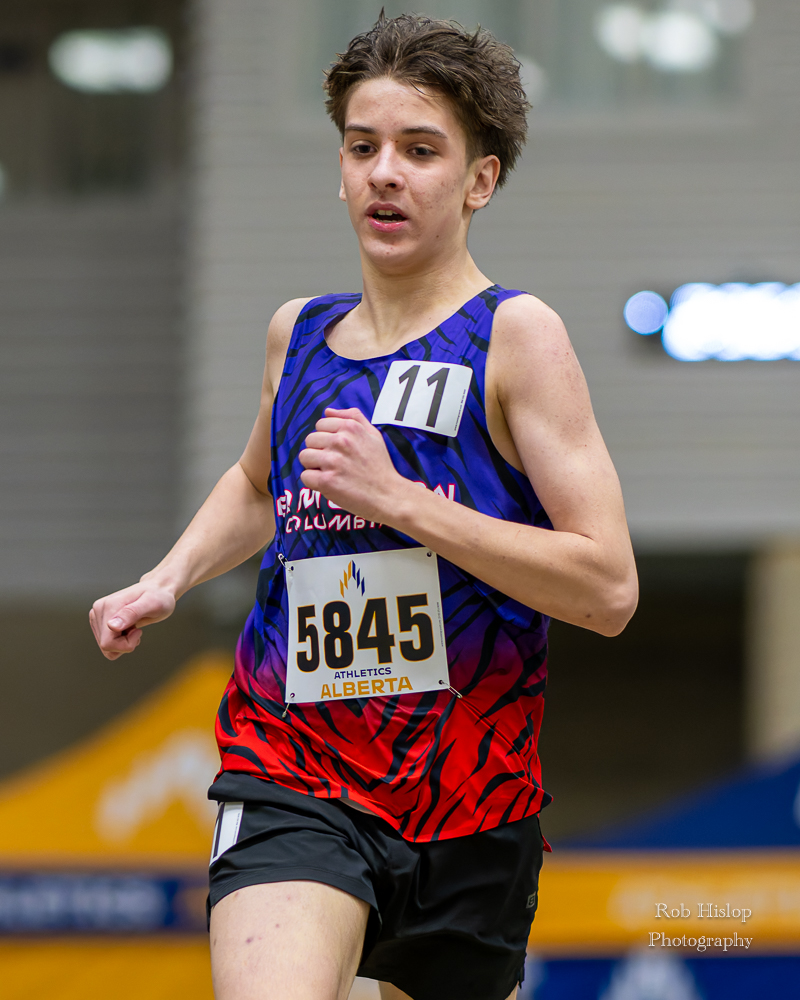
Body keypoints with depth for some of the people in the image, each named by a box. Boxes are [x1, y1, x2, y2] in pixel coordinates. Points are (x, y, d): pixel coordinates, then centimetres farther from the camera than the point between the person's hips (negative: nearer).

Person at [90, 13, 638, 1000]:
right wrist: (168, 577, 16)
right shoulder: (298, 331, 11)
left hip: (469, 802, -2)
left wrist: (399, 499, -19)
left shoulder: (516, 336, -4)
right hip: (292, 779, 2)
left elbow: (607, 588, -13)